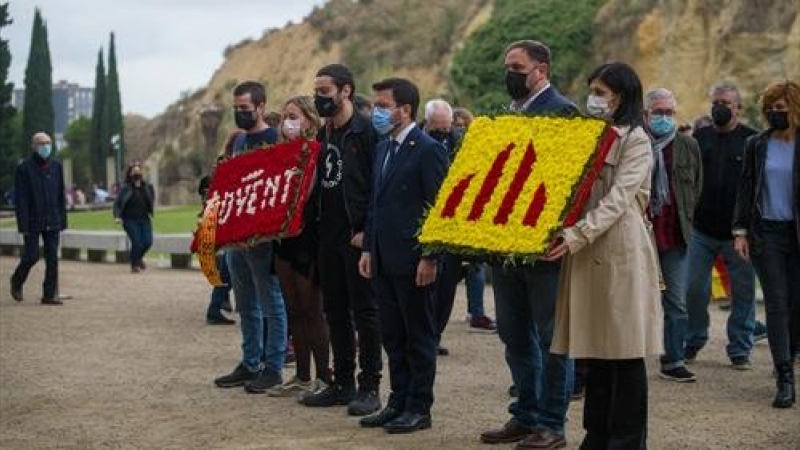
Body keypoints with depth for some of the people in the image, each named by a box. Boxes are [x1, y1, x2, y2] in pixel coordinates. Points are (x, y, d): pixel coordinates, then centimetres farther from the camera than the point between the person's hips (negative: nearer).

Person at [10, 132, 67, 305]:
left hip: (53, 222, 4)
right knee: (31, 256, -2)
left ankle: (50, 294, 5)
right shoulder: (24, 169, -6)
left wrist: (63, 220, 6)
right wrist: (23, 225, -14)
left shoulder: (56, 167, 8)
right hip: (32, 222, -4)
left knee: (52, 258, 1)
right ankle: (17, 281, 26)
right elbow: (20, 199, -9)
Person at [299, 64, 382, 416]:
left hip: (357, 236, -8)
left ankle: (369, 387, 5)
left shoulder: (367, 132, -9)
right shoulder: (323, 135, 15)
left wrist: (368, 230, -17)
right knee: (335, 311, 12)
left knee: (364, 312, -2)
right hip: (329, 236, 8)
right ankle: (342, 383, 20)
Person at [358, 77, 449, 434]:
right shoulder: (383, 149, 14)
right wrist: (368, 249, 13)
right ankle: (399, 402, 23)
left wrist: (429, 257, -17)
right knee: (393, 336, 13)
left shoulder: (428, 150, -11)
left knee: (419, 336, 3)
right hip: (384, 260, 8)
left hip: (412, 260, -8)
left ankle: (419, 408, 10)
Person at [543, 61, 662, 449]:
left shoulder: (635, 139, -5)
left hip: (620, 249, -7)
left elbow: (618, 198, -16)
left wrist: (576, 235, -26)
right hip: (586, 250, 7)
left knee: (624, 350, -3)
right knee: (595, 348, 9)